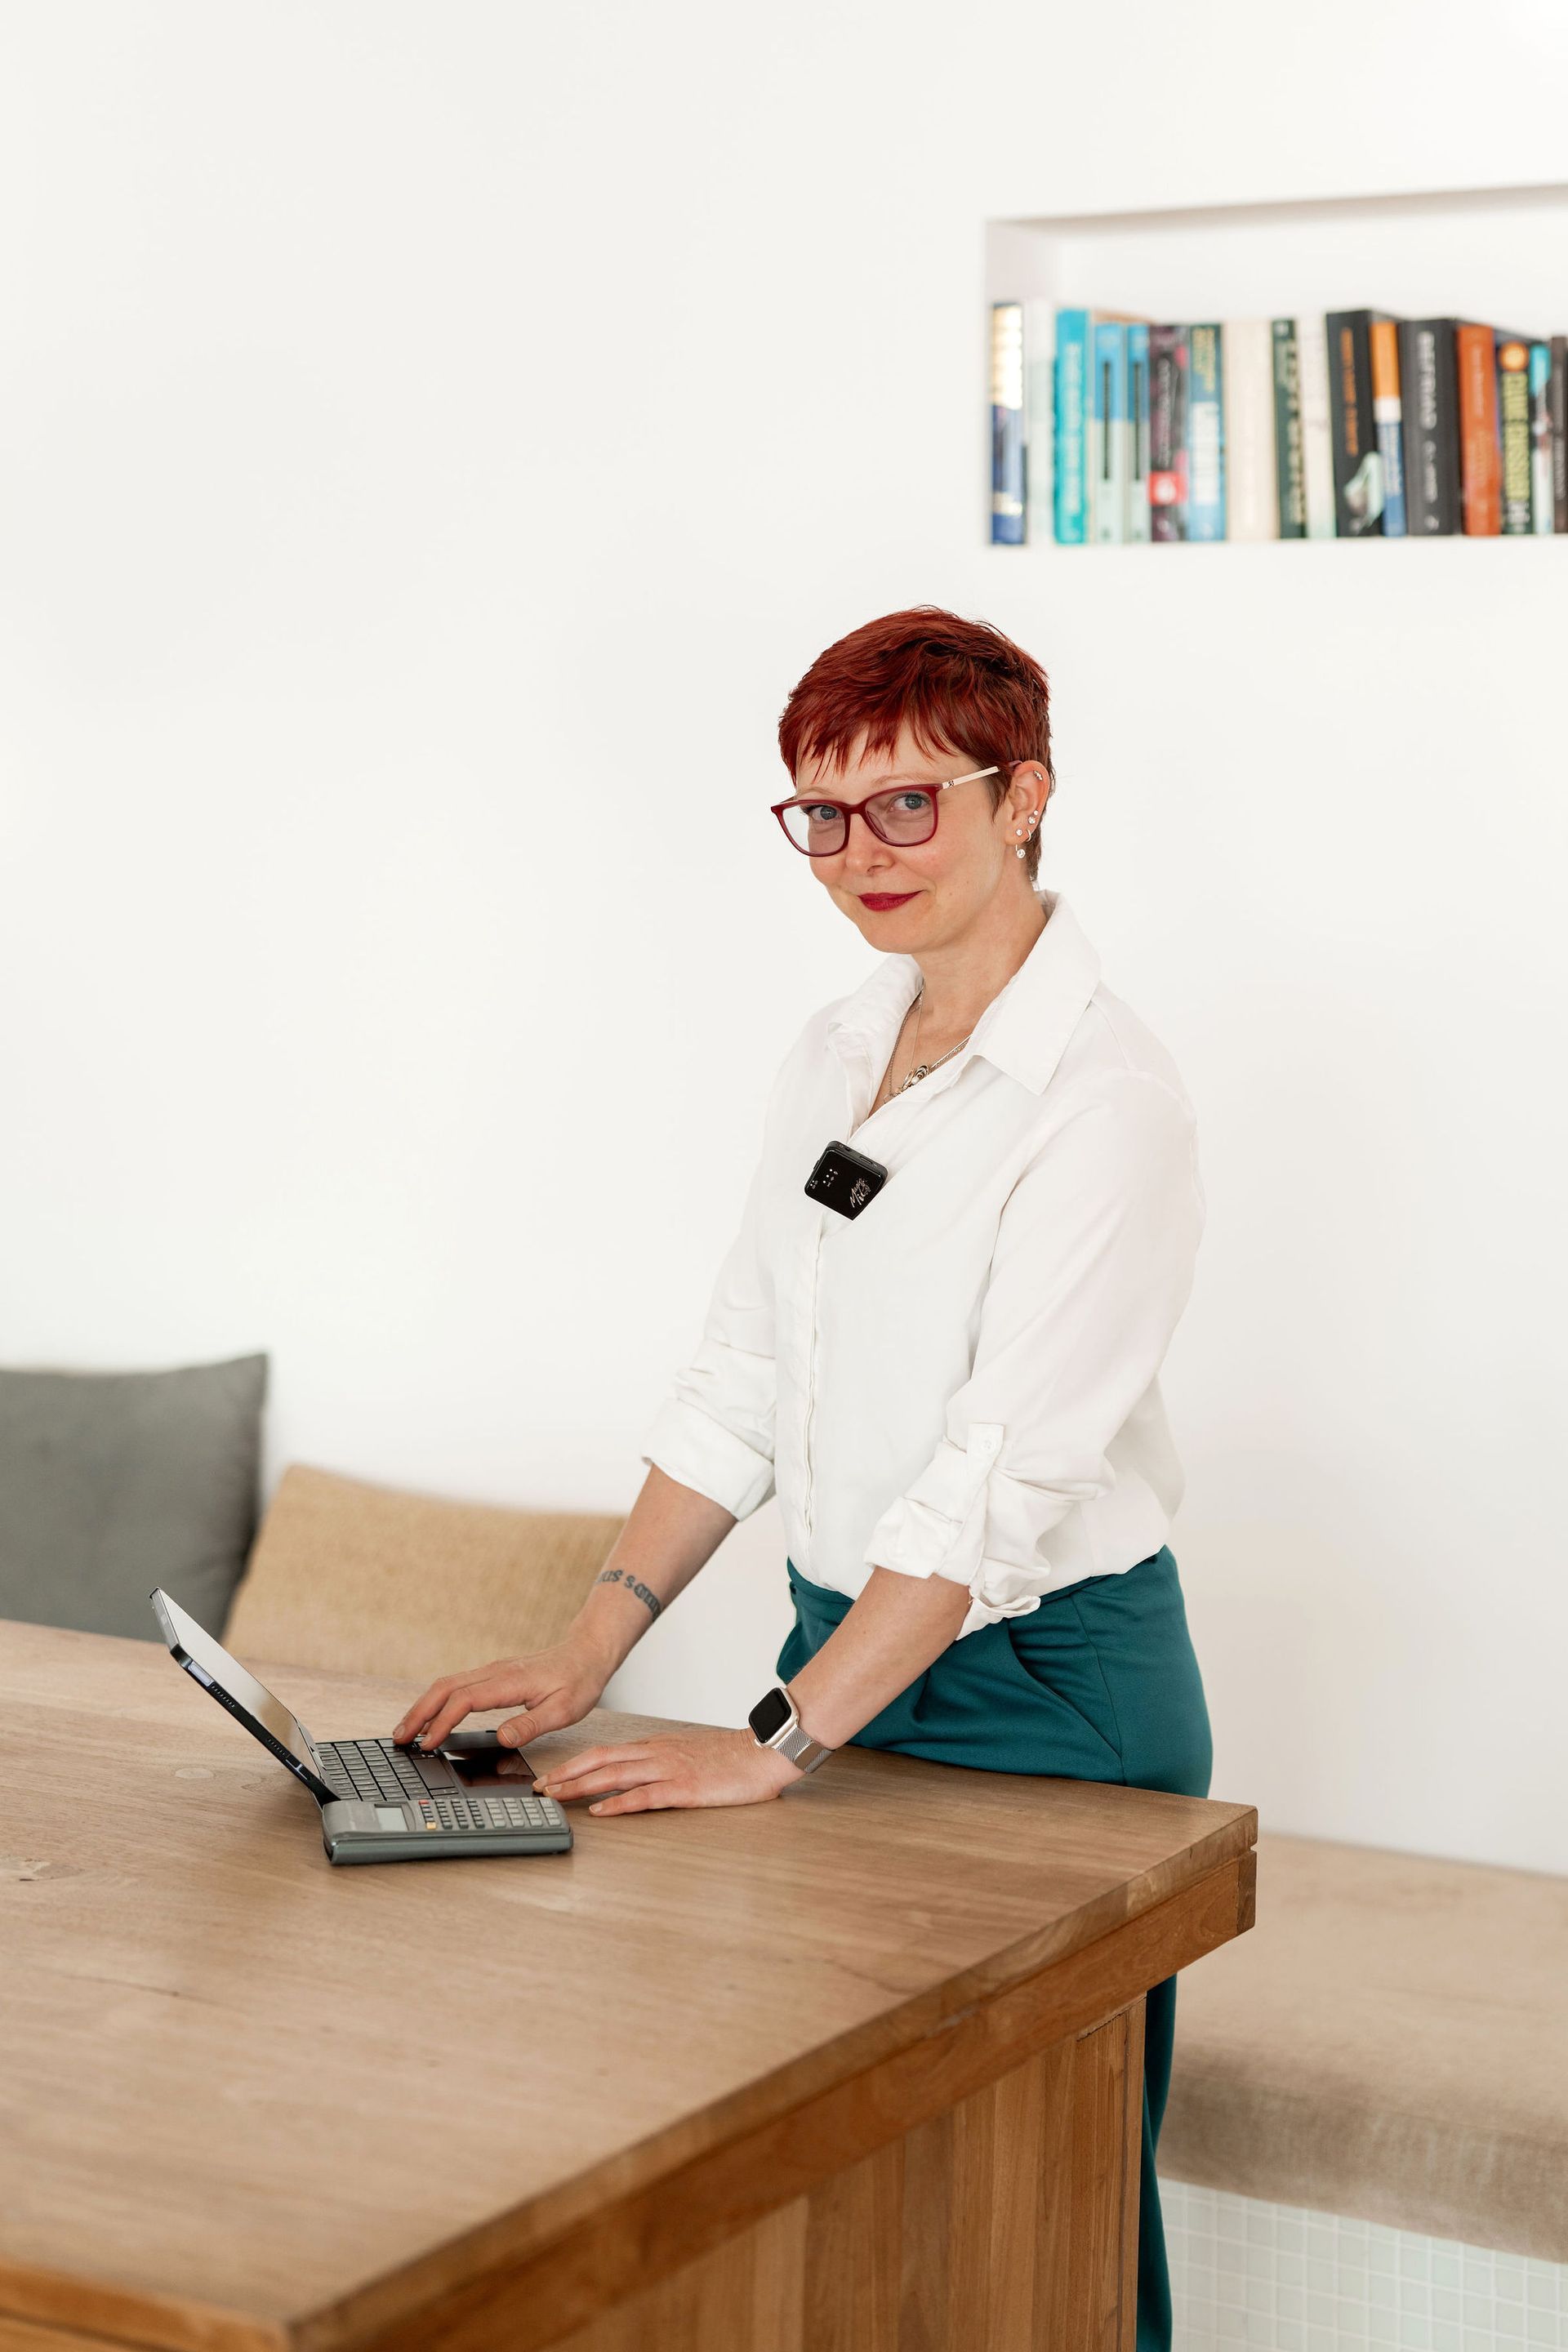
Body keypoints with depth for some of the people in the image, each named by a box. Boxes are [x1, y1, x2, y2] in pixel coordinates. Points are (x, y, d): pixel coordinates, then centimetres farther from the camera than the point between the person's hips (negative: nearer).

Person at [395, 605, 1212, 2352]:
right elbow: (743, 1376, 9)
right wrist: (592, 1648, 0)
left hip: (1046, 1684, -7)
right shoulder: (834, 1054, 7)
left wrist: (779, 1746, -24)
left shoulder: (1104, 1100, -16)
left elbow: (1001, 1479, -22)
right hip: (846, 1648, 7)